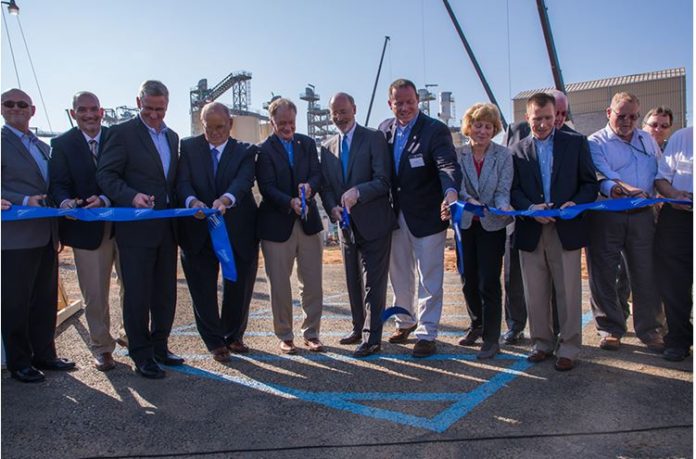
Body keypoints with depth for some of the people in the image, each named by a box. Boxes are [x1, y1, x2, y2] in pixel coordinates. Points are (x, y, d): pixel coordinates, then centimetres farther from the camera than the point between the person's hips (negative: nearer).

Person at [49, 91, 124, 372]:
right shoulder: (62, 144, 3)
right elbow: (59, 185, -3)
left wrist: (105, 200, -20)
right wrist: (65, 202, -25)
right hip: (87, 229, 0)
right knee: (95, 295, 7)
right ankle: (102, 348, 23)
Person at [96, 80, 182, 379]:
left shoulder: (172, 137, 15)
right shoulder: (122, 133, -4)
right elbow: (106, 176, -9)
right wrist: (132, 197, -25)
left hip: (166, 227, 6)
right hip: (136, 228, -6)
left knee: (166, 292, 12)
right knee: (137, 294, 2)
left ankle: (160, 347, 27)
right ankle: (141, 355, 15)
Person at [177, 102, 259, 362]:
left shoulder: (246, 151, 3)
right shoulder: (188, 147, 5)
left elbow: (244, 180, -16)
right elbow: (182, 182, -8)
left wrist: (226, 199, -37)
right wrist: (192, 201, -31)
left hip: (238, 232, 0)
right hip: (198, 232, 0)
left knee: (239, 288, 10)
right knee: (204, 291, 7)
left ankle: (234, 336, 34)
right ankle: (215, 342, 26)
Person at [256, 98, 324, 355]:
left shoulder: (307, 143, 9)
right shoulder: (263, 150, -5)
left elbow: (317, 174, 2)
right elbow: (267, 188, -13)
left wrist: (309, 186, -20)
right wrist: (290, 202, -28)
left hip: (308, 221, 4)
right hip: (276, 225, -3)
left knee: (312, 283, 7)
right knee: (279, 285, 6)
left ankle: (311, 333, 22)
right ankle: (285, 336, 22)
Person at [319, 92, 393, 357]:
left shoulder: (374, 139, -5)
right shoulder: (327, 147, 10)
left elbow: (383, 181, -13)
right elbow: (325, 186, 9)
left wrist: (357, 192, -27)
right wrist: (333, 208, -10)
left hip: (373, 224, -6)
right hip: (346, 226, 6)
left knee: (373, 283, -1)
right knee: (353, 282, 17)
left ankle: (372, 338, 7)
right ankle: (359, 328, 32)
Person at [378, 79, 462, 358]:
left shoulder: (435, 130, -12)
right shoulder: (384, 129, 5)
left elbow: (448, 165, -25)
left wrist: (451, 191, -45)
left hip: (427, 216, -5)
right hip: (396, 214, 6)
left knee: (429, 279, 3)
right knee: (399, 274, 18)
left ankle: (426, 334, 15)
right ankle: (405, 322, 38)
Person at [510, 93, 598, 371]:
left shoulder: (575, 143, 9)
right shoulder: (517, 150, 9)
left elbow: (590, 183, 6)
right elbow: (513, 190, 3)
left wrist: (576, 204, -13)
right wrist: (531, 208, -15)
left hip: (566, 229, -1)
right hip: (530, 231, 1)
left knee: (568, 291, 2)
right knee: (535, 294, 8)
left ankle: (568, 347, 14)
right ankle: (541, 343, 22)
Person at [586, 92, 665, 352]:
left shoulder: (647, 140, 18)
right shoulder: (595, 142, 2)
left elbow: (659, 172, 21)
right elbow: (601, 177, -12)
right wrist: (620, 188, -29)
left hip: (642, 214, 3)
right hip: (606, 216, -3)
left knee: (646, 274, 3)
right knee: (603, 275, 2)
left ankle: (650, 330, 17)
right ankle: (610, 329, 16)